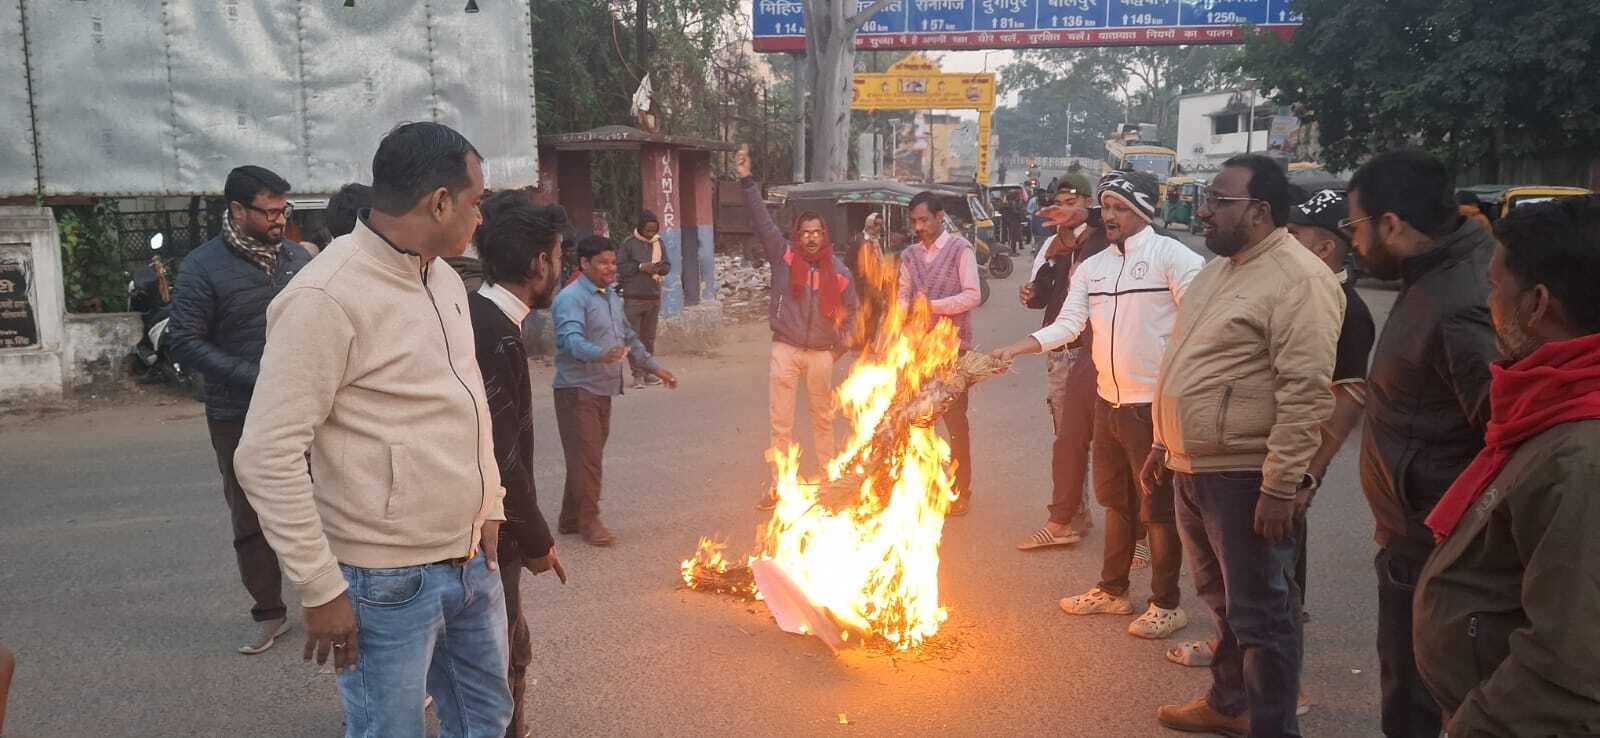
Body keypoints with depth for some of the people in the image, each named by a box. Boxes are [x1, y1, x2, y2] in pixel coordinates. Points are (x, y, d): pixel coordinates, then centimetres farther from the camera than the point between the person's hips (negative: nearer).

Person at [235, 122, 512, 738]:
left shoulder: (444, 279, 8)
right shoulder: (327, 297, -19)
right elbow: (267, 456, -20)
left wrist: (490, 506, 14)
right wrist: (322, 589, -18)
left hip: (475, 563, 8)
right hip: (389, 581, -8)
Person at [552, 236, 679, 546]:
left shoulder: (611, 297, 16)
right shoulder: (572, 297, -14)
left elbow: (629, 338, 26)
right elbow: (571, 339, -31)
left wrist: (654, 367, 23)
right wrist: (601, 354, -48)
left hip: (603, 390, 9)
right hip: (578, 389, -9)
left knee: (590, 457, 13)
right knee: (586, 458, -6)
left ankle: (571, 518, 24)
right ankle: (589, 521, 4)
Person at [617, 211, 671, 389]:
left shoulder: (658, 242, 8)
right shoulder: (629, 243, -5)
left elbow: (668, 266, 11)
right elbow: (619, 266, -8)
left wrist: (659, 268, -11)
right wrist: (641, 267, -17)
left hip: (654, 297, 4)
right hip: (633, 298, -4)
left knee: (649, 337, 11)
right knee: (634, 337, -4)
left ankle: (648, 372, 18)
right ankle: (637, 375, -1)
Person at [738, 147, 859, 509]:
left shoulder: (838, 271, 0)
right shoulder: (783, 256, -3)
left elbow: (850, 310, 11)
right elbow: (761, 219, -9)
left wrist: (841, 345, 7)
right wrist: (747, 180, -16)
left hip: (821, 353, 1)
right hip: (785, 350, -1)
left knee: (823, 417, 16)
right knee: (780, 421, 1)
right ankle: (781, 483, 10)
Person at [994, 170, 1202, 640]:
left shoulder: (1171, 256, -13)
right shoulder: (1092, 267, 8)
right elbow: (1067, 325, 3)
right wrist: (1014, 350, -10)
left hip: (1156, 404, -7)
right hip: (1109, 402, 7)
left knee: (1158, 507, 4)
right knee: (1116, 500, 19)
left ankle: (1166, 605, 18)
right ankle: (1112, 591, 34)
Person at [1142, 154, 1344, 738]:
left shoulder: (1299, 279, -16)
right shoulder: (1218, 269, 13)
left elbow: (1306, 393, -22)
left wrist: (1280, 488, -25)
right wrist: (1165, 444, 21)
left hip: (1245, 477, -9)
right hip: (1193, 469, 9)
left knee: (1260, 615, 3)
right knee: (1222, 600, 23)